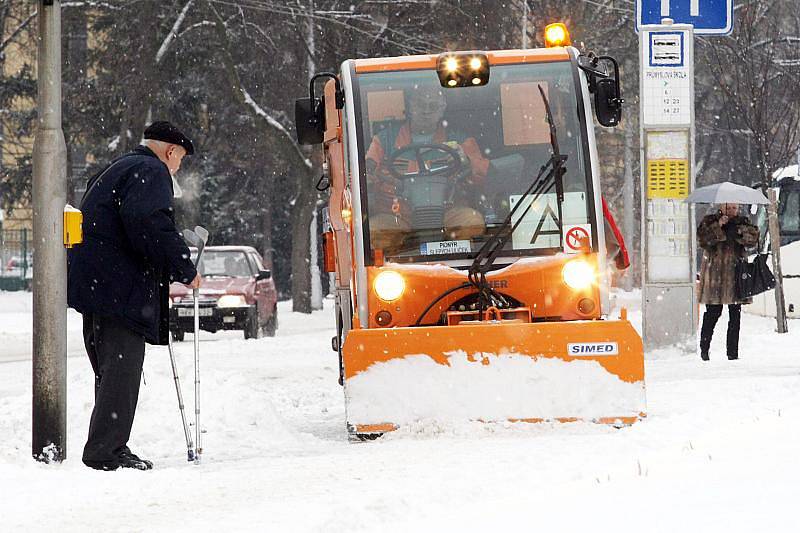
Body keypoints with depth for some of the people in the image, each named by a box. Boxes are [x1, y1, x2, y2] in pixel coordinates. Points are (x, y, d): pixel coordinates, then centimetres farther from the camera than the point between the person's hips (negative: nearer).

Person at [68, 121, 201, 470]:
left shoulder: (116, 170, 26)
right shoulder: (152, 172, -6)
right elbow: (150, 224, -22)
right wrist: (185, 270, -14)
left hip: (93, 282, 10)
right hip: (120, 289, -10)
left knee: (111, 371, 14)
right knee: (121, 369, -12)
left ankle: (109, 450, 16)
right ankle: (104, 451, -16)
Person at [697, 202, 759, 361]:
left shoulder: (743, 222, 12)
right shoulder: (709, 221, 5)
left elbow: (753, 239, -2)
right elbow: (702, 239, -10)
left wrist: (739, 231, -18)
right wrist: (718, 227, -18)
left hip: (736, 273, 2)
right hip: (715, 275, -2)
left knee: (735, 314, 1)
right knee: (713, 312, -1)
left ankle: (733, 351, 7)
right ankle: (704, 349, 13)